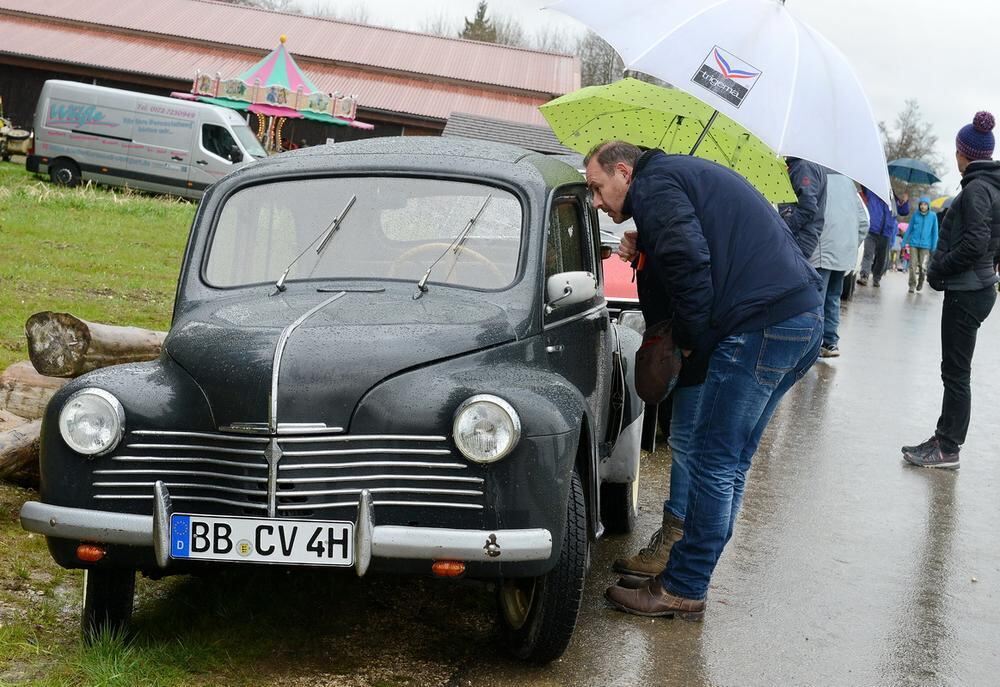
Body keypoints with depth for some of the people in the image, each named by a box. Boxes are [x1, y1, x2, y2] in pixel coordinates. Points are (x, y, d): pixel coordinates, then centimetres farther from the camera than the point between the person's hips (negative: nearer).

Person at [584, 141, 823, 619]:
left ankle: (683, 590, 2)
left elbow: (690, 262, -18)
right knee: (731, 462, 15)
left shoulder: (652, 185, -3)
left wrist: (692, 340, -7)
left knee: (713, 462, -4)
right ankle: (689, 573, 23)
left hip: (762, 325, -10)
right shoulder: (687, 175, 27)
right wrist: (645, 254, 14)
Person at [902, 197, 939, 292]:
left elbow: (935, 232, 3)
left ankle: (921, 281, 23)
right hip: (914, 244, 1)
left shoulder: (933, 216, 0)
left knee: (923, 267, -4)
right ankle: (912, 285, 10)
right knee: (913, 265, -1)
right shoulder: (915, 216, 3)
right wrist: (904, 243, 8)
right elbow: (909, 229, 9)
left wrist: (934, 247, 1)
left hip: (925, 245, -1)